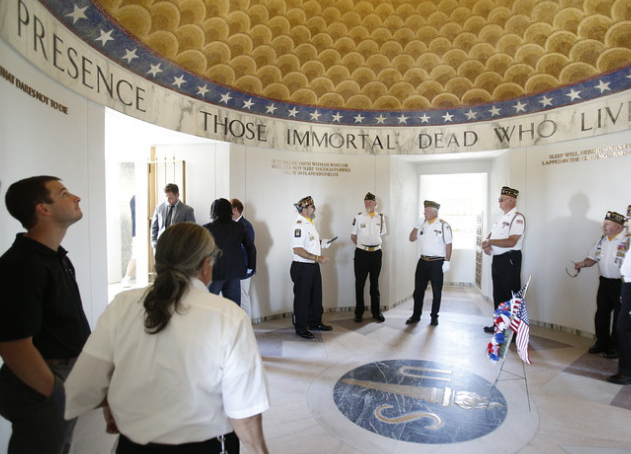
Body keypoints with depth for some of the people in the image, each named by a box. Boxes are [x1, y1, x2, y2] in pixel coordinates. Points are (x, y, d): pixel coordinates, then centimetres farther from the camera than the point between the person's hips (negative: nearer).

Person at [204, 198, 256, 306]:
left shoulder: (207, 228, -7)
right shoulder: (239, 227, 2)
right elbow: (251, 248, 5)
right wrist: (251, 266, 15)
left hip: (214, 273, -3)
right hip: (234, 272, 3)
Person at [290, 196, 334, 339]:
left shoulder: (310, 223, 12)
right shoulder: (299, 225, -19)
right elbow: (297, 249, -26)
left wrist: (322, 242, 7)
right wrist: (317, 258, -26)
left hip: (313, 266, 9)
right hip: (302, 267, -9)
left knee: (316, 295, 18)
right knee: (302, 298, 3)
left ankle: (315, 322, 34)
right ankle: (300, 328, 18)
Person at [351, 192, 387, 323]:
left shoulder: (381, 217, 3)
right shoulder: (359, 217, -5)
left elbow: (381, 234, 14)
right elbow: (353, 236, 3)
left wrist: (374, 245, 10)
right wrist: (362, 246, 8)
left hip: (376, 253, 2)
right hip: (361, 253, -2)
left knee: (375, 283, 13)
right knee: (360, 283, 6)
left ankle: (376, 312, 26)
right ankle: (359, 313, 18)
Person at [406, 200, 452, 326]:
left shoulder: (443, 225, -10)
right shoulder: (422, 224, 7)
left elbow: (448, 245, -10)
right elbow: (412, 239, 9)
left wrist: (447, 262, -13)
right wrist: (417, 226, -6)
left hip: (437, 262, -5)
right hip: (423, 261, 5)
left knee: (436, 291, 9)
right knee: (418, 290, 11)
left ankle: (434, 317, 23)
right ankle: (416, 315, 24)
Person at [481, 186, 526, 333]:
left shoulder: (517, 218, -12)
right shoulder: (501, 218, 16)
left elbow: (511, 242, -23)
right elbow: (489, 236, 17)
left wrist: (490, 242, -14)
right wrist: (486, 245, -4)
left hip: (510, 260, -9)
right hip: (497, 259, 9)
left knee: (511, 295, -2)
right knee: (498, 294, 16)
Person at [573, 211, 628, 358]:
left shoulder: (627, 241, -15)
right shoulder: (602, 240, 8)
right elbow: (593, 257, 14)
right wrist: (583, 263, -2)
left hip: (621, 284, -7)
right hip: (605, 282, 7)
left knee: (619, 318, 7)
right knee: (601, 314, 14)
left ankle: (615, 347, 21)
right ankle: (601, 343, 29)